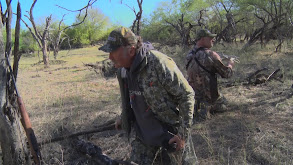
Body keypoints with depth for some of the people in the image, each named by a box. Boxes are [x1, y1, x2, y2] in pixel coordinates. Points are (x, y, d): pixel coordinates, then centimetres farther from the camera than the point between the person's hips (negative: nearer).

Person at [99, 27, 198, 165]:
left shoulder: (159, 64, -27)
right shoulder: (122, 69, -3)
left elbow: (187, 95, -21)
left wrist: (183, 134, -20)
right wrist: (123, 117, 21)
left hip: (170, 132, -6)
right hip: (143, 131, 6)